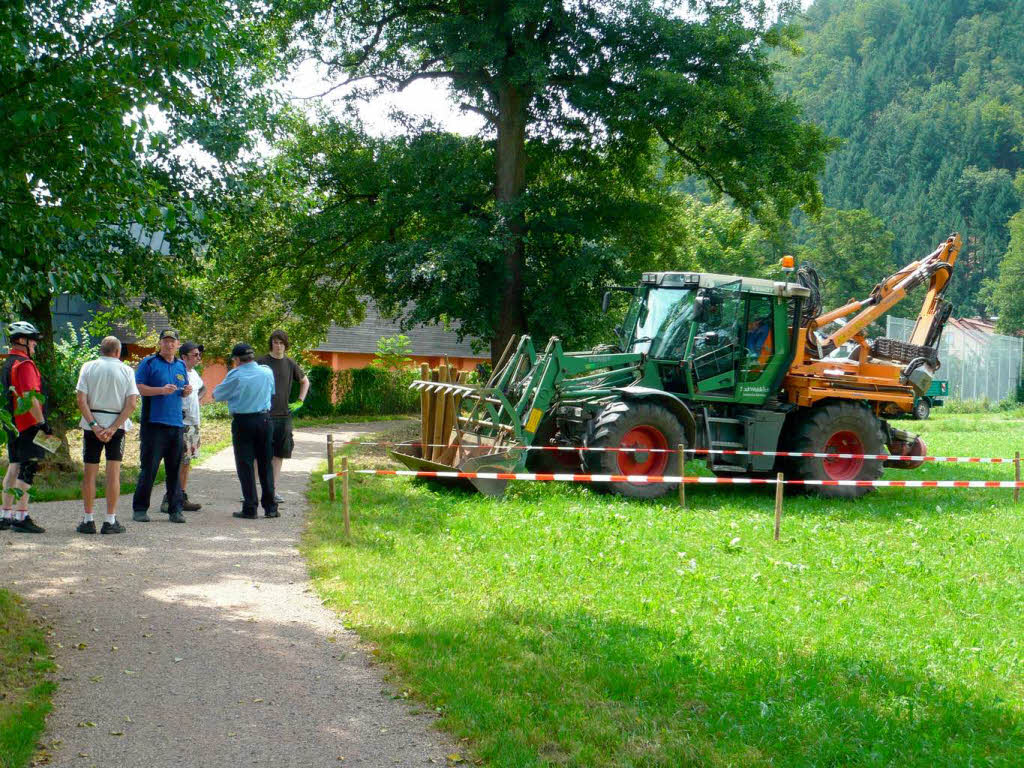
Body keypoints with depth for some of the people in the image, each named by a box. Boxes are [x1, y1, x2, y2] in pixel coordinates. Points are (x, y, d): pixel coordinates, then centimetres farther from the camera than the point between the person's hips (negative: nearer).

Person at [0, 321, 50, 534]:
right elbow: (30, 396, -22)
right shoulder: (24, 364, -14)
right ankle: (22, 516, -10)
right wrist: (42, 422, -20)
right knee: (27, 470, -8)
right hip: (28, 425, -10)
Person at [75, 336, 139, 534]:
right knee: (113, 472, 1)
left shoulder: (88, 367, 1)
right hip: (117, 423, -1)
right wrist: (113, 428, -10)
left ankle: (88, 520, 9)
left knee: (89, 473, 7)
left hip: (92, 424, 1)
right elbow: (132, 403, -8)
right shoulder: (126, 371, 1)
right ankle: (110, 521, -2)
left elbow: (81, 400, -8)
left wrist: (94, 426, -9)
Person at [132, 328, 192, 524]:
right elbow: (138, 388, -7)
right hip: (153, 423, -5)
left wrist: (186, 391, 3)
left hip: (176, 424, 5)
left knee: (174, 469, 6)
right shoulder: (149, 363, 0)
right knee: (148, 468, -4)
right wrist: (161, 390, -17)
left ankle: (175, 510, 10)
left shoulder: (181, 366, 18)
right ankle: (140, 509, 4)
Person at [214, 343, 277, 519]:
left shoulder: (235, 375, -10)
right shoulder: (267, 372, 1)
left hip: (242, 422, -3)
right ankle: (270, 507, 13)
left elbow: (218, 395, 2)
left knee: (245, 465, 3)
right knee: (265, 464, 11)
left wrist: (215, 391, 25)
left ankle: (250, 508, 1)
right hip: (264, 420, 3)